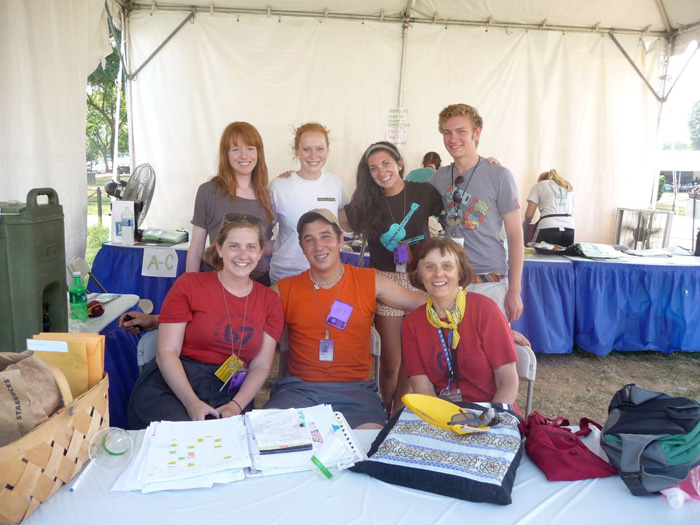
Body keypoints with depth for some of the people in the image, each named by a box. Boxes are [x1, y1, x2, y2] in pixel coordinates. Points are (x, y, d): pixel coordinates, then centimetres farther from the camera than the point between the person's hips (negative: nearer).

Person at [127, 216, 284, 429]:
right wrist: (192, 402, -17)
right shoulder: (189, 285, 1)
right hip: (170, 386, -2)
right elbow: (167, 352, -4)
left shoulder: (270, 301, 9)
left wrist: (236, 405, -12)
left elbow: (260, 366, 6)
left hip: (226, 394, 2)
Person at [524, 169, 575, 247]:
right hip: (569, 230, 4)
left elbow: (529, 214, 5)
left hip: (549, 229, -4)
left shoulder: (539, 185, 14)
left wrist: (527, 222, 25)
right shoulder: (568, 187, 28)